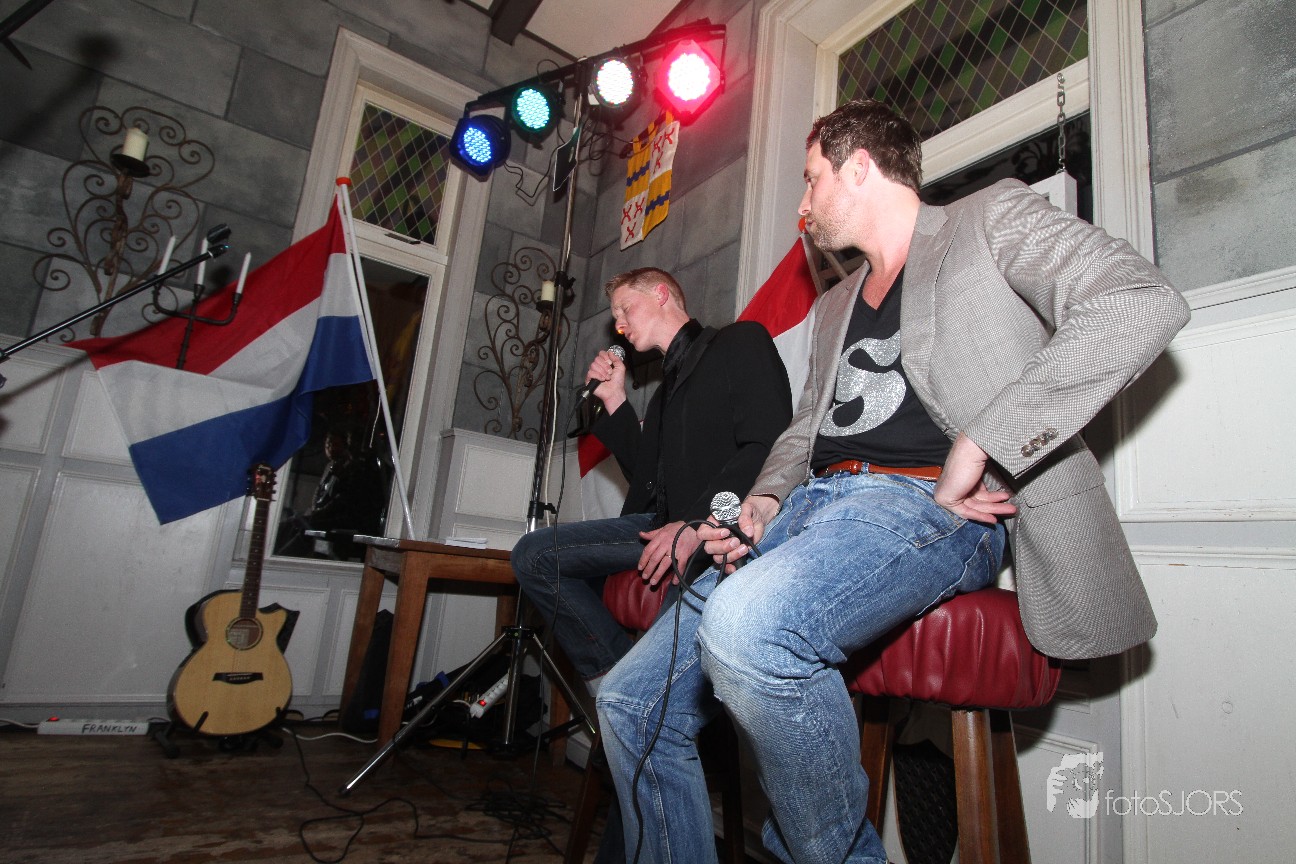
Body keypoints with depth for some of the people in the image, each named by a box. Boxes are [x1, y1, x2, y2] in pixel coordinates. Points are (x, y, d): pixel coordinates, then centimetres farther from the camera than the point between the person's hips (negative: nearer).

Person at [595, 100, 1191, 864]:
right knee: (633, 703, -3)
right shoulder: (836, 305, 30)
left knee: (746, 627, -35)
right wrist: (765, 501, 7)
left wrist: (978, 442, -16)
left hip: (927, 504, -7)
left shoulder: (991, 218, 10)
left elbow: (1142, 302, -7)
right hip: (814, 505, 7)